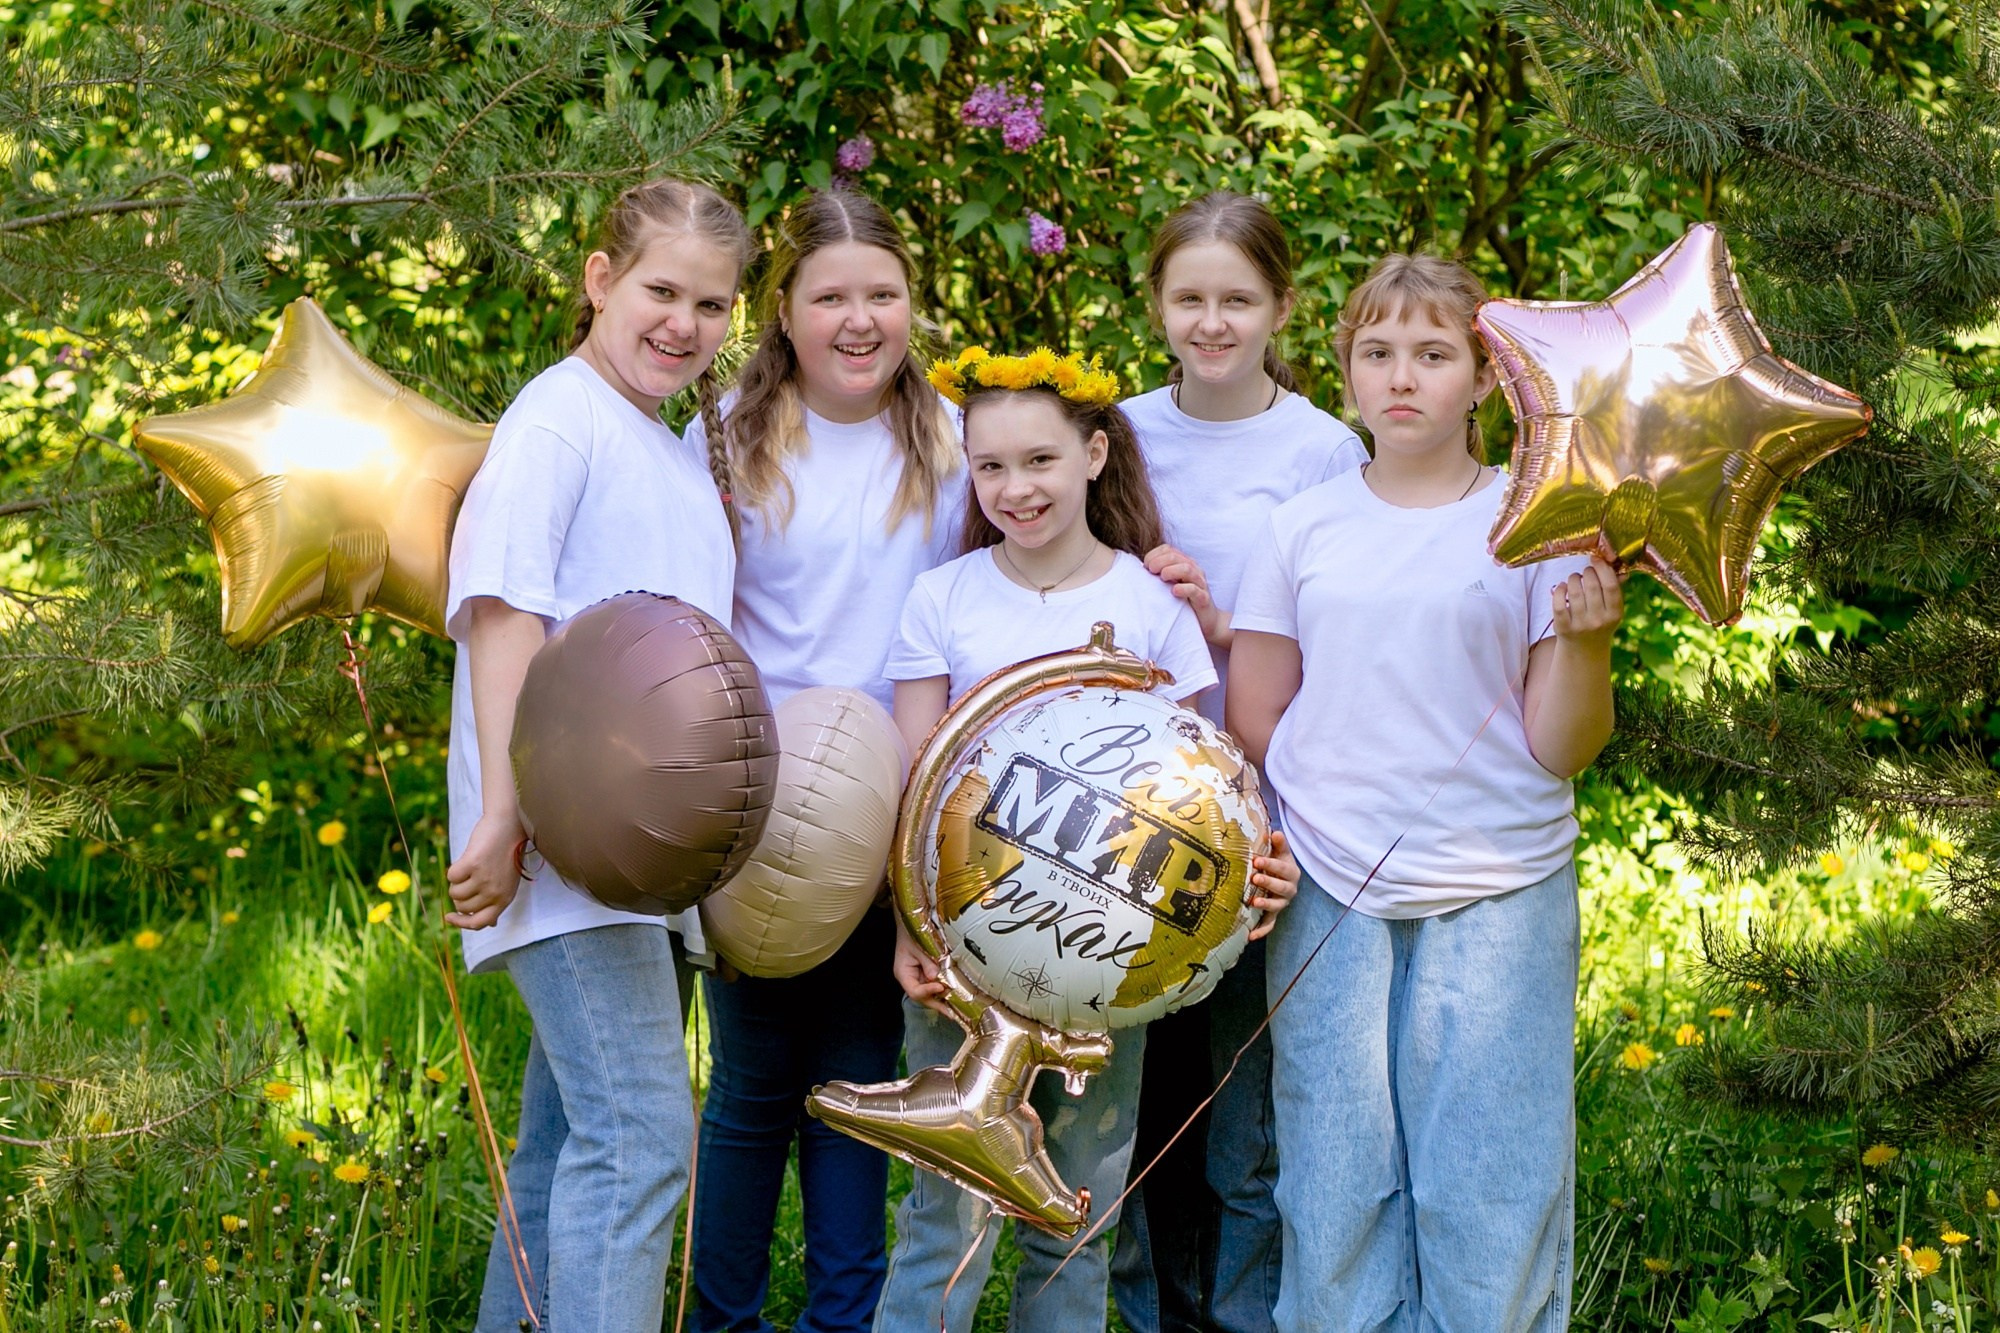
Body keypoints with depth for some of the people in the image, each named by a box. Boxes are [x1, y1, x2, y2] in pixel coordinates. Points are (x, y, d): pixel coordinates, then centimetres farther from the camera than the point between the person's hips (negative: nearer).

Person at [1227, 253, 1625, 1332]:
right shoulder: (1302, 530, 8)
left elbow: (1560, 753, -1)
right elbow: (1252, 725, 13)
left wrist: (1584, 638, -17)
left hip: (1499, 895, -2)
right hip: (1329, 897, 2)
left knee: (1490, 1201, -1)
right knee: (1335, 1195, 4)